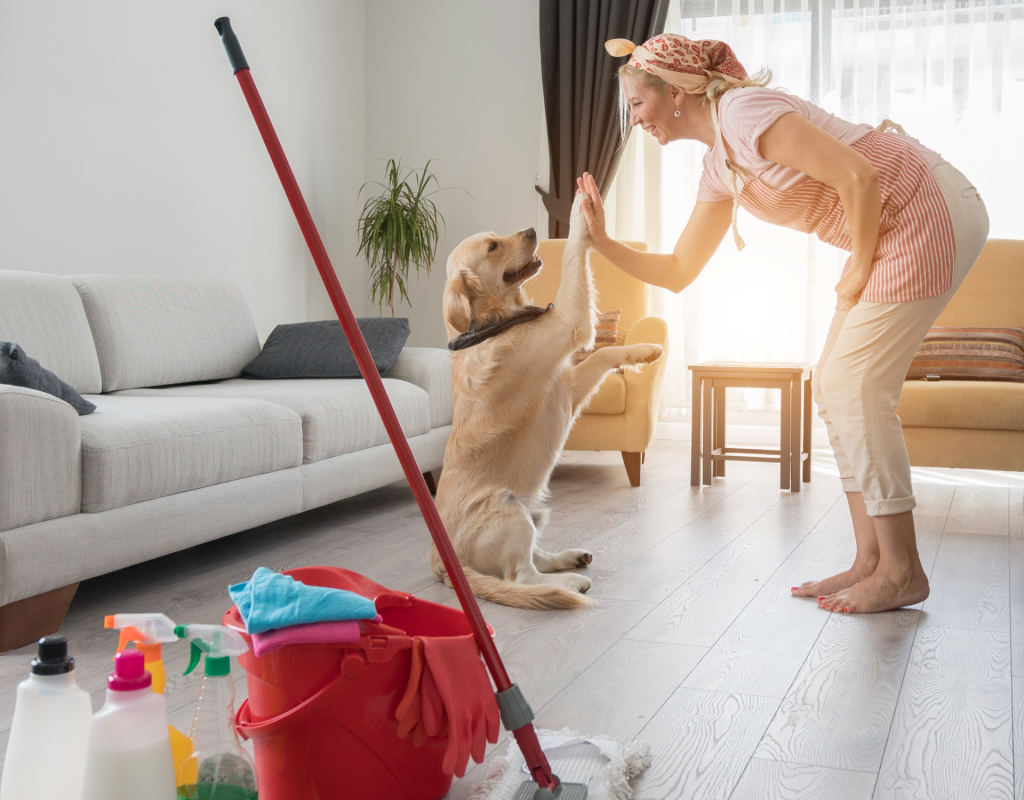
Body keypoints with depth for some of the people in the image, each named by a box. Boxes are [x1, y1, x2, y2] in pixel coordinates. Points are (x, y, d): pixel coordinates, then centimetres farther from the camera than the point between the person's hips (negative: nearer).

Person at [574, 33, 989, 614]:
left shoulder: (743, 110, -17)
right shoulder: (719, 166, 13)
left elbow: (859, 176, -24)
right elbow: (678, 272, 15)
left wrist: (859, 270, -13)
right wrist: (601, 240, 8)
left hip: (928, 212, -9)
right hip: (895, 232, 9)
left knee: (854, 387, -9)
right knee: (835, 386, 7)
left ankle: (902, 572, 1)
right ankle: (872, 562, 12)